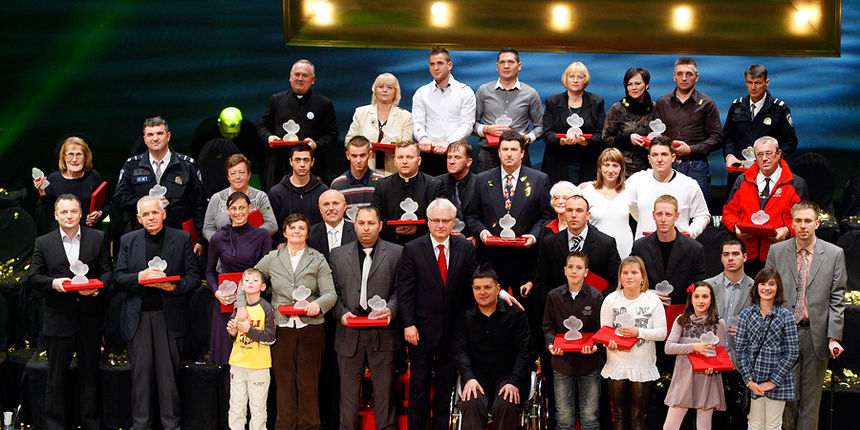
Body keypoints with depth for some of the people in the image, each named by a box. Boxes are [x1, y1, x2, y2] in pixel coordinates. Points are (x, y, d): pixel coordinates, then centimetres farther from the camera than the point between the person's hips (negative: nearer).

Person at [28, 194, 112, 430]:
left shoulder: (98, 238, 5)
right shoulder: (43, 243, 5)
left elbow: (108, 272, 4)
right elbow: (34, 278, 4)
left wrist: (97, 286, -15)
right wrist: (53, 283, -15)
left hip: (90, 317, 1)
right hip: (58, 317, 0)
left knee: (90, 371, 7)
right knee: (56, 373, 4)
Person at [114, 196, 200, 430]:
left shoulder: (182, 239, 5)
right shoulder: (128, 241, 10)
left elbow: (194, 278, 2)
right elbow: (119, 277, 4)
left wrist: (174, 286, -16)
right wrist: (140, 277, -14)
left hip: (169, 316, -1)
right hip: (138, 317, 1)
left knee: (169, 371, 1)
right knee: (140, 371, 3)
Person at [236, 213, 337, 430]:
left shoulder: (318, 260, 8)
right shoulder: (271, 259, 11)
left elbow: (330, 294, 1)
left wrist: (317, 304, -20)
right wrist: (241, 306, -1)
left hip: (310, 328, -1)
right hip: (281, 328, 1)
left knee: (308, 382, 0)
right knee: (284, 382, 3)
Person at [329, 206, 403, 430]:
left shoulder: (396, 253, 6)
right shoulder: (338, 254, 12)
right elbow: (333, 291, 10)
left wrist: (391, 310, -14)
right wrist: (341, 313, -6)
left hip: (383, 333, -2)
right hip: (349, 333, 2)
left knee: (384, 386, 3)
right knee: (349, 385, 7)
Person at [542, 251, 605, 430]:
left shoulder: (596, 296, -2)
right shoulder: (554, 296, 2)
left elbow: (601, 328, 0)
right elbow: (548, 326, 7)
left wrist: (594, 345, -19)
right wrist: (551, 343, -13)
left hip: (590, 361, -1)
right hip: (562, 360, 1)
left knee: (590, 414, 5)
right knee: (564, 415, 7)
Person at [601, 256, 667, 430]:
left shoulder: (652, 300, -2)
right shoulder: (611, 300, 1)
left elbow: (662, 333, -6)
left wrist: (638, 332, -20)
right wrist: (610, 342, -21)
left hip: (643, 366, -1)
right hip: (617, 364, 1)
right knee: (619, 416, 10)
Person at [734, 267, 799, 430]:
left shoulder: (786, 316, -2)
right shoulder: (746, 314, 3)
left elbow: (791, 353, -3)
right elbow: (740, 349, 2)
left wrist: (773, 382, -8)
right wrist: (749, 380, -6)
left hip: (778, 382, -1)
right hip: (752, 383, 1)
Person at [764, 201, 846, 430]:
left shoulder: (834, 254, 3)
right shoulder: (776, 251, 6)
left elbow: (837, 299, 1)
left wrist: (834, 337, -6)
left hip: (816, 335, 0)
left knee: (811, 397, 5)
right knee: (787, 396, 0)